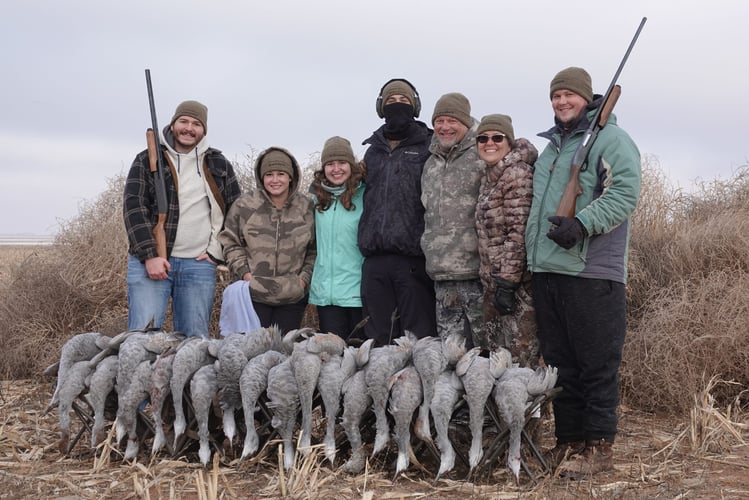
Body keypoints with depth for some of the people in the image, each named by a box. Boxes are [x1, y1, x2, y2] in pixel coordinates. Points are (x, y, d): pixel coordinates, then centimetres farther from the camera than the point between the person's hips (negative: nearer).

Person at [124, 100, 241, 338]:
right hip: (150, 260, -2)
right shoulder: (147, 160, 4)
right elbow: (134, 208, -4)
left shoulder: (219, 165, 12)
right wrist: (150, 255, -13)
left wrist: (217, 252, 4)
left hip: (199, 264, 2)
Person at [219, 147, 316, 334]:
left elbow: (314, 248, 9)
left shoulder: (306, 207, 2)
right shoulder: (244, 205, -3)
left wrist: (305, 276, -2)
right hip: (253, 294, -1)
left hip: (293, 297, 2)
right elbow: (230, 242, 4)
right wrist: (244, 272, -6)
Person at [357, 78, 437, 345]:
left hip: (413, 256, -5)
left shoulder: (428, 147, 4)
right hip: (375, 258, 5)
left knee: (419, 337, -5)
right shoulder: (373, 150, 20)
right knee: (378, 337, 8)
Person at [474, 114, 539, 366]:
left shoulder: (517, 174, -13)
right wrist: (491, 281, 18)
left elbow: (518, 232, -19)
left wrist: (507, 283, -20)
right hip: (493, 281, 9)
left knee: (520, 358, -5)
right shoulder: (489, 177, 15)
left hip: (515, 281, -9)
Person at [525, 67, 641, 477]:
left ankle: (599, 446, 4)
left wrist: (582, 224, -26)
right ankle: (568, 439, 19)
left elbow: (624, 194, -16)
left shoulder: (610, 140, -2)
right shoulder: (551, 147, 23)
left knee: (596, 361, -3)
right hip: (547, 270, 8)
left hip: (592, 272, -8)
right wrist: (530, 251, 25)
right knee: (559, 361, 11)